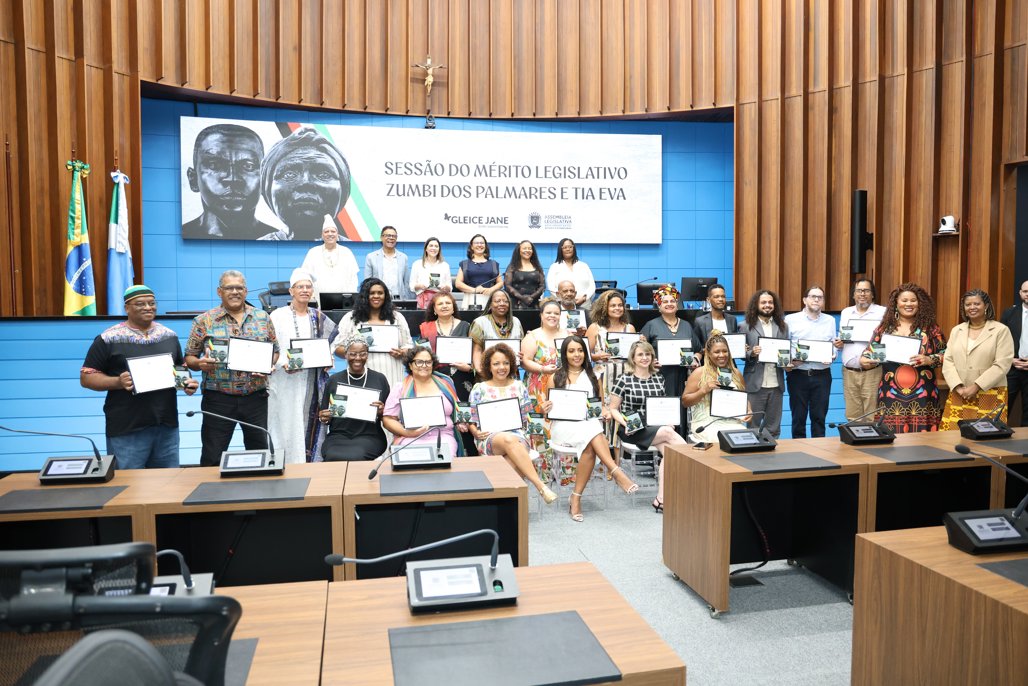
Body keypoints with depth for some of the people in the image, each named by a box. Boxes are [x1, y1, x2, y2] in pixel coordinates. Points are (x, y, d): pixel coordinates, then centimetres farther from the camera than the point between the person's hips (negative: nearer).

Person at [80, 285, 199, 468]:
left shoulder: (169, 335, 10)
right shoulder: (109, 339, -4)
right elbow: (86, 377, -3)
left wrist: (187, 382, -2)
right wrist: (118, 382, -19)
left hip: (167, 426, 4)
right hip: (127, 430, -4)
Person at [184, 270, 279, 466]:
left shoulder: (263, 318, 8)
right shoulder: (204, 321, 3)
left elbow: (275, 351, 12)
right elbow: (189, 358, 5)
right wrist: (200, 364, -16)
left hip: (255, 397, 2)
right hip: (218, 398, -2)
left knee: (260, 451, 10)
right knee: (212, 457, 3)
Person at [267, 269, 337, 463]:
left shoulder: (319, 318, 12)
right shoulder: (278, 316, -1)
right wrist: (284, 364, -23)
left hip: (313, 382, 4)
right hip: (287, 383, -4)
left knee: (312, 424, 4)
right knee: (288, 424, -3)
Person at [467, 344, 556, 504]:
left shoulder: (519, 386, 17)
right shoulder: (479, 388, 11)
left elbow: (527, 417, 18)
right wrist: (475, 432, -10)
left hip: (517, 436, 2)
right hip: (489, 439, -1)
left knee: (513, 462, -39)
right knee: (509, 440, -40)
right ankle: (540, 486, -44)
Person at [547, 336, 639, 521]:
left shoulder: (593, 377, 17)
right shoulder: (556, 378, 11)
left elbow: (601, 405, 18)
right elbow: (550, 408, 11)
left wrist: (606, 412, -5)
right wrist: (546, 409, -13)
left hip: (591, 425, 2)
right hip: (563, 426, -2)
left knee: (590, 447, -35)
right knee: (592, 430, -36)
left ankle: (576, 498, -31)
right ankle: (616, 472, -43)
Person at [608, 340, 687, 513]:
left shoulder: (659, 378, 14)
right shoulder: (623, 380, -1)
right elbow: (613, 409, 2)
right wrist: (626, 423, -15)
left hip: (657, 427, 4)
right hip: (632, 430, -4)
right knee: (669, 434, -28)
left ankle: (661, 499, -26)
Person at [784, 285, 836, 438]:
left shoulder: (830, 321, 11)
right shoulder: (791, 319, 1)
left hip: (822, 375, 2)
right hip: (798, 374, -2)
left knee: (819, 416, 7)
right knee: (798, 416, 6)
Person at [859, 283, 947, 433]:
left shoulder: (930, 327, 5)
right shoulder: (885, 327, 8)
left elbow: (945, 354, 7)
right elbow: (870, 352, 11)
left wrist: (929, 360, -12)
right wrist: (863, 360, -10)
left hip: (922, 395, -1)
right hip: (892, 395, 1)